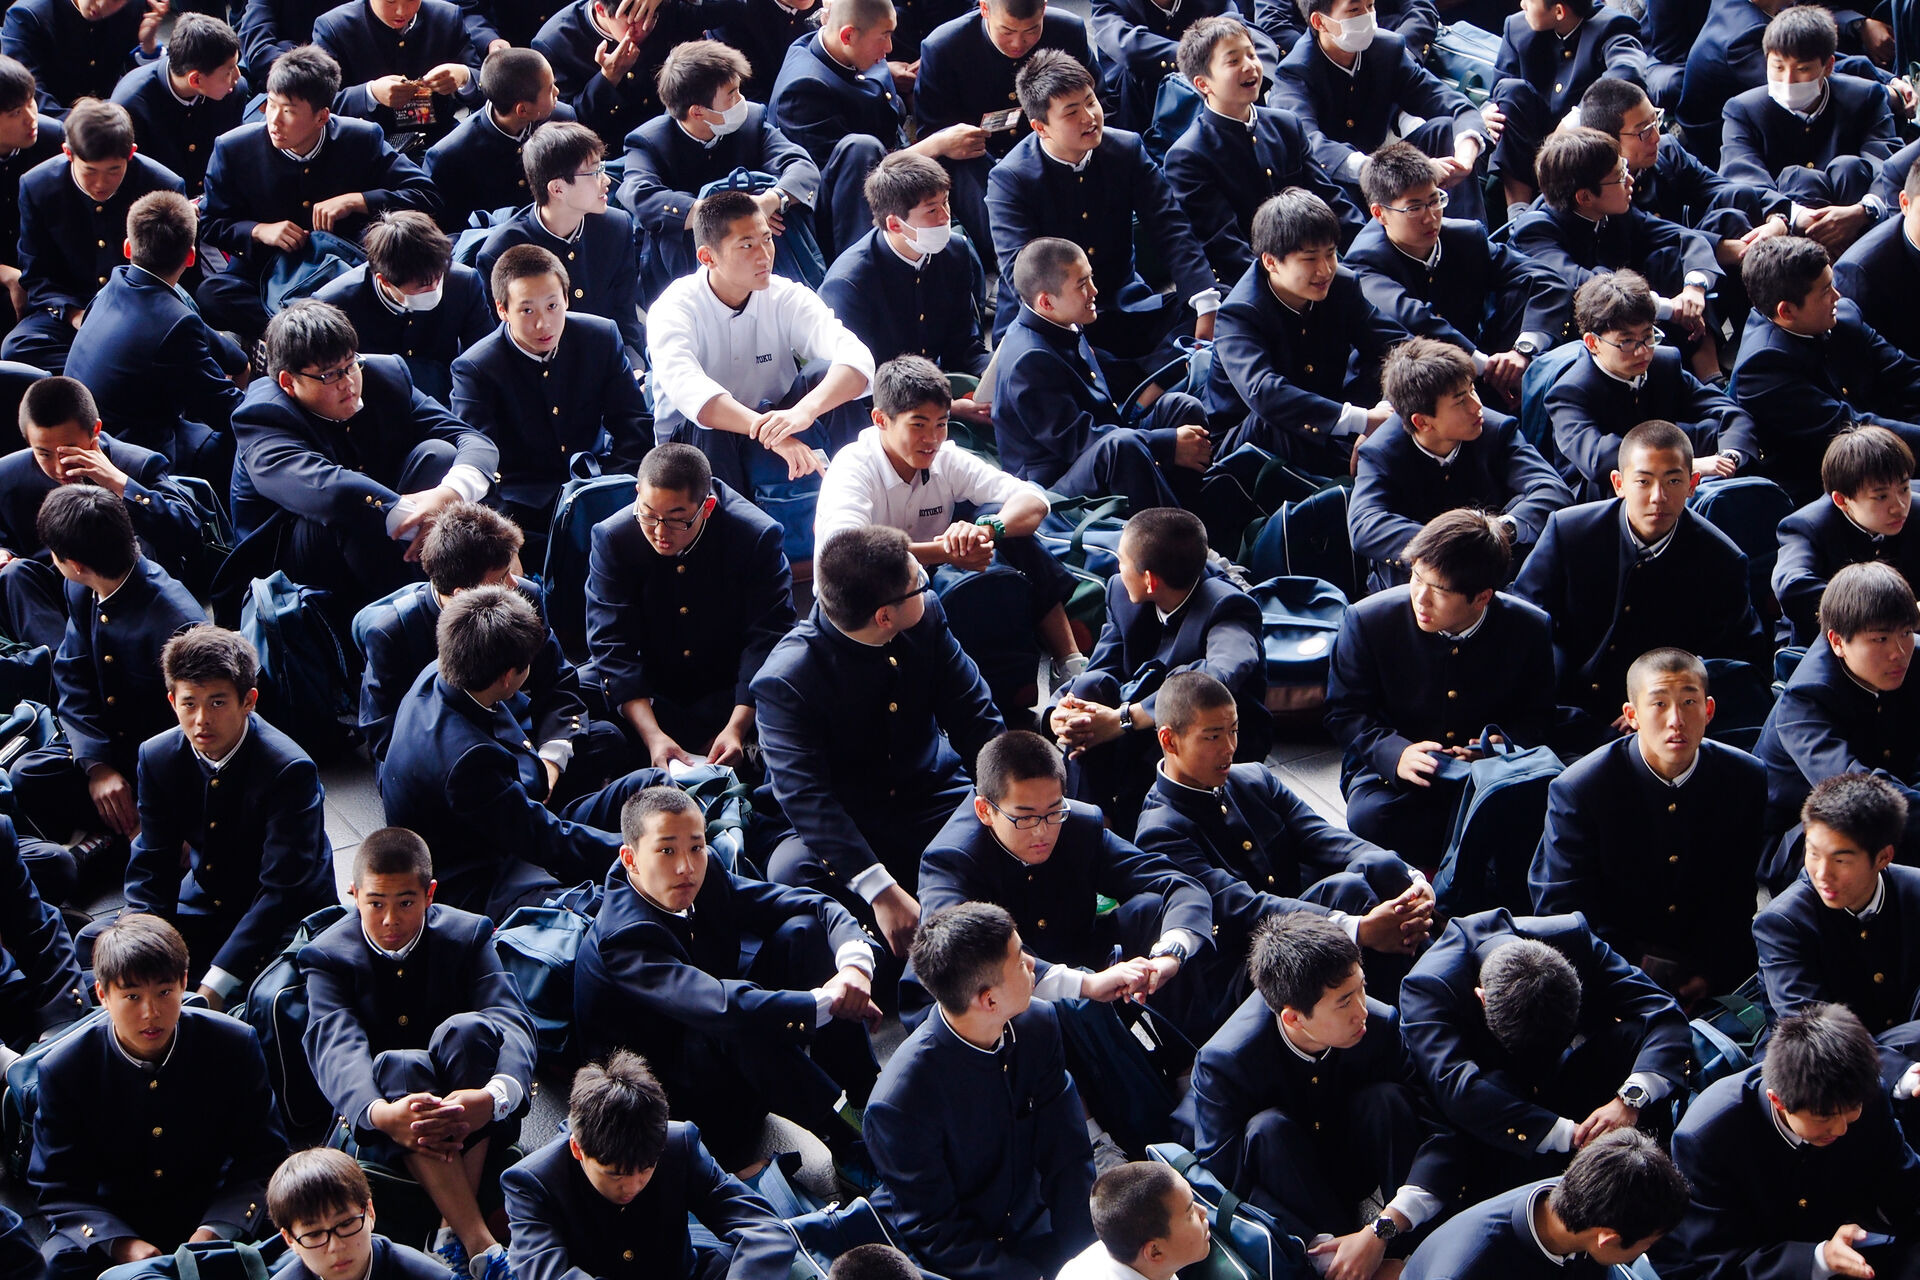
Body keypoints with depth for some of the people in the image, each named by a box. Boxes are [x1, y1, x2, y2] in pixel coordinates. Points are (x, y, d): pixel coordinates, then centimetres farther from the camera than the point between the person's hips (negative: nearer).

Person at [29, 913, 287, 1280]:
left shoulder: (234, 1047, -8)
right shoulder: (64, 1068, -8)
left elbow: (262, 1161, -4)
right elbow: (60, 1187, -5)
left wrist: (215, 1234, -22)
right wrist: (122, 1245, -24)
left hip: (212, 1217, 0)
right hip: (109, 1224, 0)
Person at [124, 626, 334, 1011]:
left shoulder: (289, 769, -25)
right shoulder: (157, 757, -7)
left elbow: (282, 892, -28)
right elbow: (151, 867, 0)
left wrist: (213, 988, -35)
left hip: (285, 921, -5)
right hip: (204, 905, 6)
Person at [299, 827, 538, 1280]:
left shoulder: (469, 935, -1)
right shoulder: (328, 957, -3)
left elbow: (512, 1022, -17)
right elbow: (336, 1048, -22)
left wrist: (495, 1096, -42)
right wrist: (380, 1114, -45)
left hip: (473, 1118, 1)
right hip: (379, 1132, -1)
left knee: (466, 1029, -30)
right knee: (397, 1065, -35)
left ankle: (460, 1224, -34)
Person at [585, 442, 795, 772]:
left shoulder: (757, 537, -14)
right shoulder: (612, 538, -11)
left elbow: (767, 640, -15)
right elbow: (612, 647, -14)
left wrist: (737, 727, -29)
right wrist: (652, 735, -28)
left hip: (731, 697, 0)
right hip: (650, 702, 1)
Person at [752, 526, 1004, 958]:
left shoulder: (927, 615, -6)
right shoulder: (785, 679, -22)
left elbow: (976, 719, 0)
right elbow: (805, 795, -30)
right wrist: (880, 891, -41)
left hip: (928, 800, 4)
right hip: (836, 825, -4)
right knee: (791, 870, -37)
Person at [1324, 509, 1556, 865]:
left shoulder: (1530, 629, -6)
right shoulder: (1369, 621, -10)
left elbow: (1535, 718, 6)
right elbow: (1344, 711, -2)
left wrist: (1499, 749, -17)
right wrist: (1395, 753, -22)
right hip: (1391, 772, 0)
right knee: (1369, 819, -35)